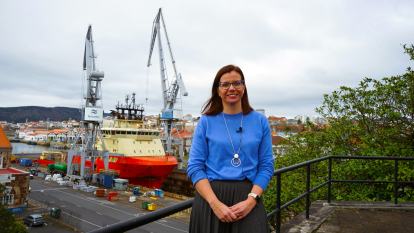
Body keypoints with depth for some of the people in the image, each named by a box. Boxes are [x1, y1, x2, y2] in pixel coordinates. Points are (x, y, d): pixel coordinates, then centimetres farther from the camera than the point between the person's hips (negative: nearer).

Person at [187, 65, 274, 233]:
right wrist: (215, 204, -15)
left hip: (247, 198, 1)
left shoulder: (260, 121, 4)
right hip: (210, 196, 0)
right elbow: (195, 167, -4)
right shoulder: (206, 121, 0)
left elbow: (266, 166, 2)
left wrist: (251, 201, -11)